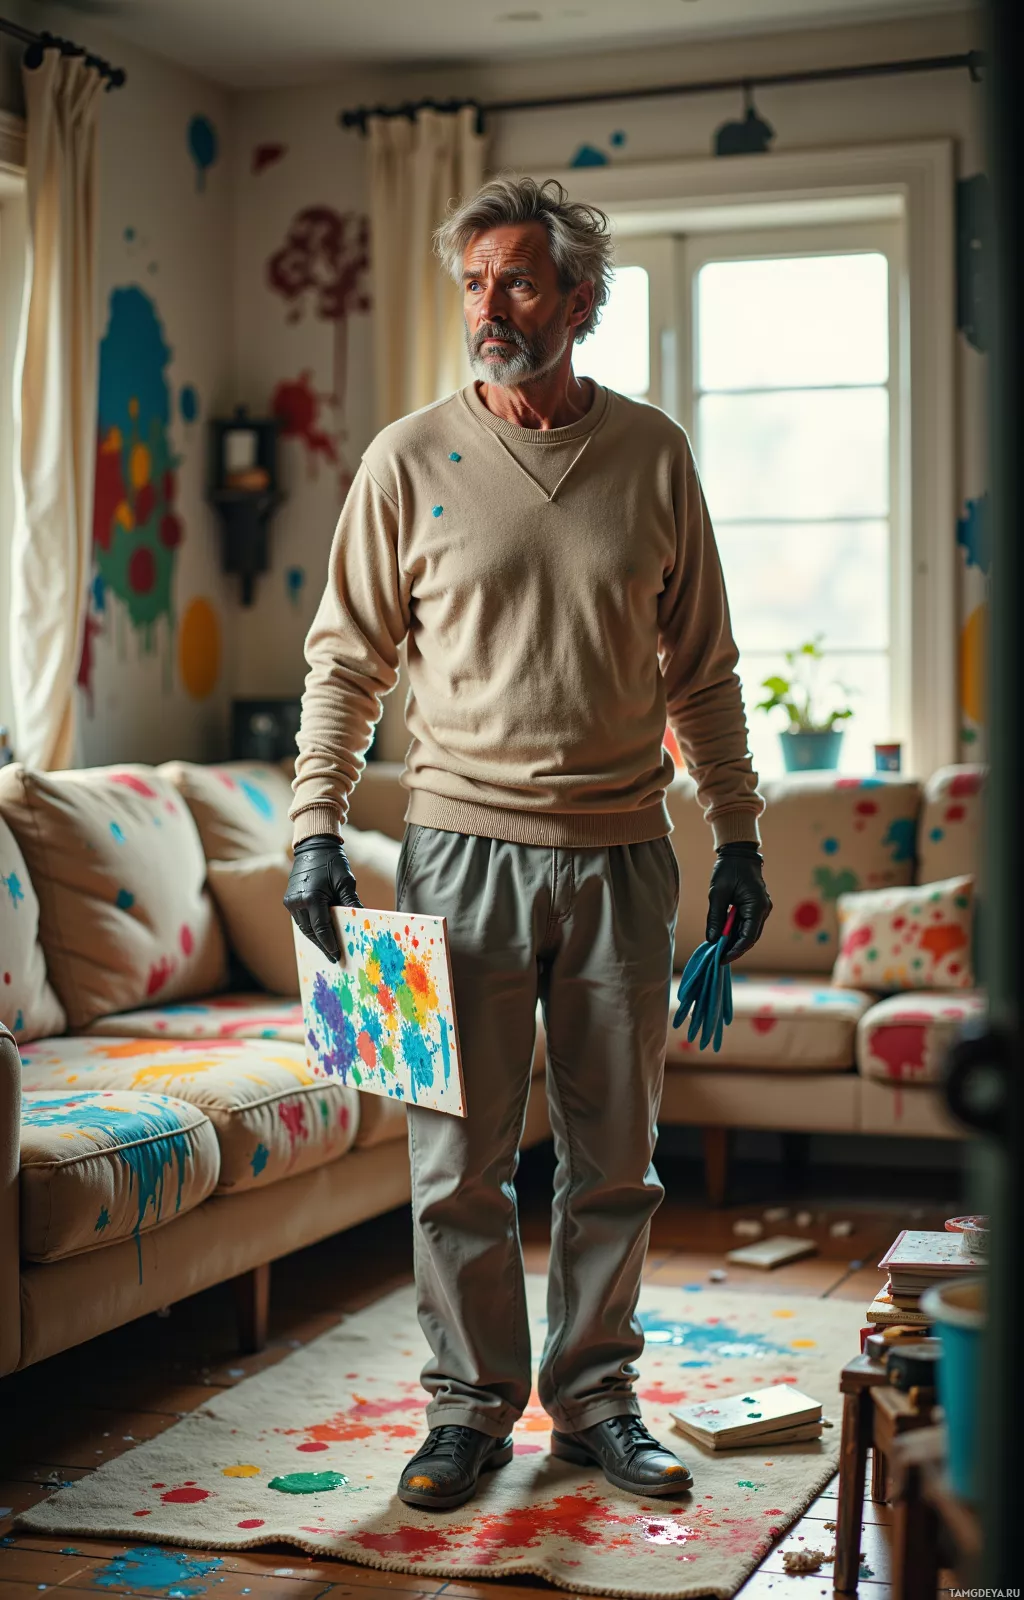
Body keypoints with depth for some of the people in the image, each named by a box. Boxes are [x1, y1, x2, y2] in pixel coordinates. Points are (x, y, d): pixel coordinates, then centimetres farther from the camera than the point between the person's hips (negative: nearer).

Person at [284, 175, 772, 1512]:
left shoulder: (652, 455, 5)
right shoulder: (411, 459, 0)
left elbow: (701, 670, 10)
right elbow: (347, 658, 4)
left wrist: (738, 837, 8)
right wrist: (317, 824, -4)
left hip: (622, 856, 2)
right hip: (466, 847, -1)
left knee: (614, 1160, 9)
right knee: (459, 1160, 3)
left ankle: (594, 1397, 24)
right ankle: (472, 1402, 19)